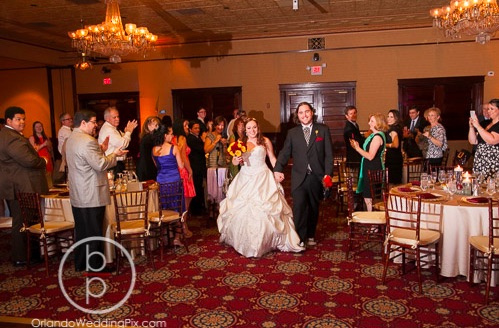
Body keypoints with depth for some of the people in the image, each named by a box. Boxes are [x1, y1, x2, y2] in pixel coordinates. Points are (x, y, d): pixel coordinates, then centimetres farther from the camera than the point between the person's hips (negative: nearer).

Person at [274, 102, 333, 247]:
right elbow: (284, 153, 1)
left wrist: (328, 173, -8)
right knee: (299, 207, -10)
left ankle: (310, 235, 29)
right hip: (299, 178, 0)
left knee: (313, 208, 13)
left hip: (317, 177, 1)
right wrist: (278, 169, -15)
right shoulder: (292, 133, 8)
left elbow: (328, 154, 1)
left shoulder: (323, 130, 5)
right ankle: (300, 239, -3)